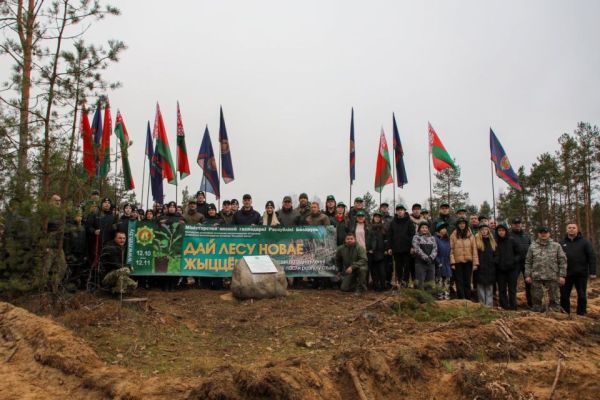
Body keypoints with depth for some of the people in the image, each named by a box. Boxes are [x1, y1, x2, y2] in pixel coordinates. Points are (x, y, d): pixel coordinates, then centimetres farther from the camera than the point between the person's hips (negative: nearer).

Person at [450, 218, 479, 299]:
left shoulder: (470, 235, 5)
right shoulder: (453, 236, 1)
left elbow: (474, 249, 2)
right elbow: (451, 250, -3)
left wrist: (475, 262, -5)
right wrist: (452, 262, -10)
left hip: (468, 262, 1)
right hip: (458, 262, -1)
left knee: (467, 281, 6)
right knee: (459, 282, 1)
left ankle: (468, 299, 12)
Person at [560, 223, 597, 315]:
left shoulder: (584, 242, 0)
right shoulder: (562, 243, 7)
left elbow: (592, 257, -3)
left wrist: (592, 272, -9)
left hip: (581, 274, -2)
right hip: (566, 274, 2)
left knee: (582, 295, 6)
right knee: (564, 295, 4)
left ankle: (581, 315, 16)